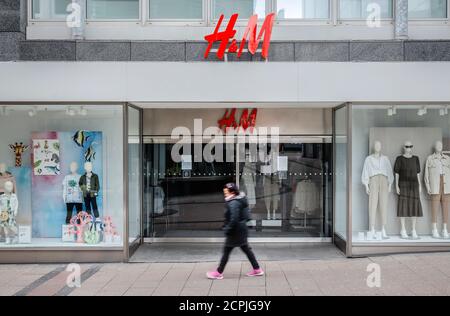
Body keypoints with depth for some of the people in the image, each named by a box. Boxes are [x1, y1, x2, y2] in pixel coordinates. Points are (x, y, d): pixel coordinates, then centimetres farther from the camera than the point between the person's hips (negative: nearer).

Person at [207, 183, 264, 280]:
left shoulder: (233, 203, -20)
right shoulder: (239, 201, 10)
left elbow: (234, 219, -28)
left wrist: (228, 229, -18)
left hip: (235, 231, -10)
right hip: (241, 229, 10)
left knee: (226, 251, 1)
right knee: (246, 249, 16)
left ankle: (219, 273, 11)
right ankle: (257, 269, 21)